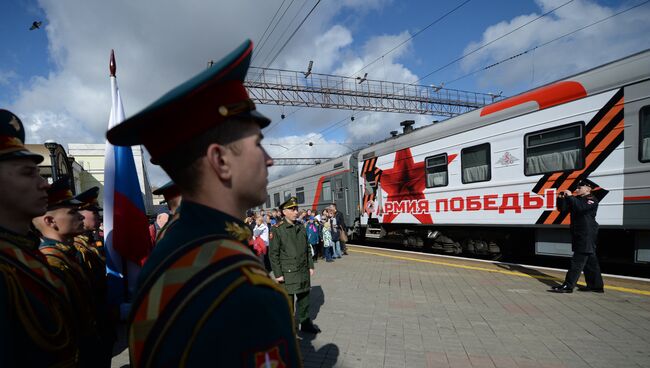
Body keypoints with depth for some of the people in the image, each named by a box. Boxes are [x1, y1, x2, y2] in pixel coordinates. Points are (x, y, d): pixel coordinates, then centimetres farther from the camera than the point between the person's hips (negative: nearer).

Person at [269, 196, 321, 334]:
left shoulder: (301, 227, 7)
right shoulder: (277, 229, -12)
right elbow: (273, 254, -11)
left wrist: (310, 266, 11)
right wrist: (278, 274, -12)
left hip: (303, 272, 6)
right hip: (287, 273, -6)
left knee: (304, 298, 16)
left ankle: (305, 323, 33)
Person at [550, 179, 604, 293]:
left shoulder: (592, 200, -8)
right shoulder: (576, 199, 16)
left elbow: (580, 207, -26)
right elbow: (562, 208, 13)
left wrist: (570, 196, -20)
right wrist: (561, 198, -3)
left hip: (587, 235, -9)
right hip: (578, 234, 9)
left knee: (578, 260, -11)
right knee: (590, 260, 14)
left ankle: (568, 286, -14)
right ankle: (596, 285, 23)